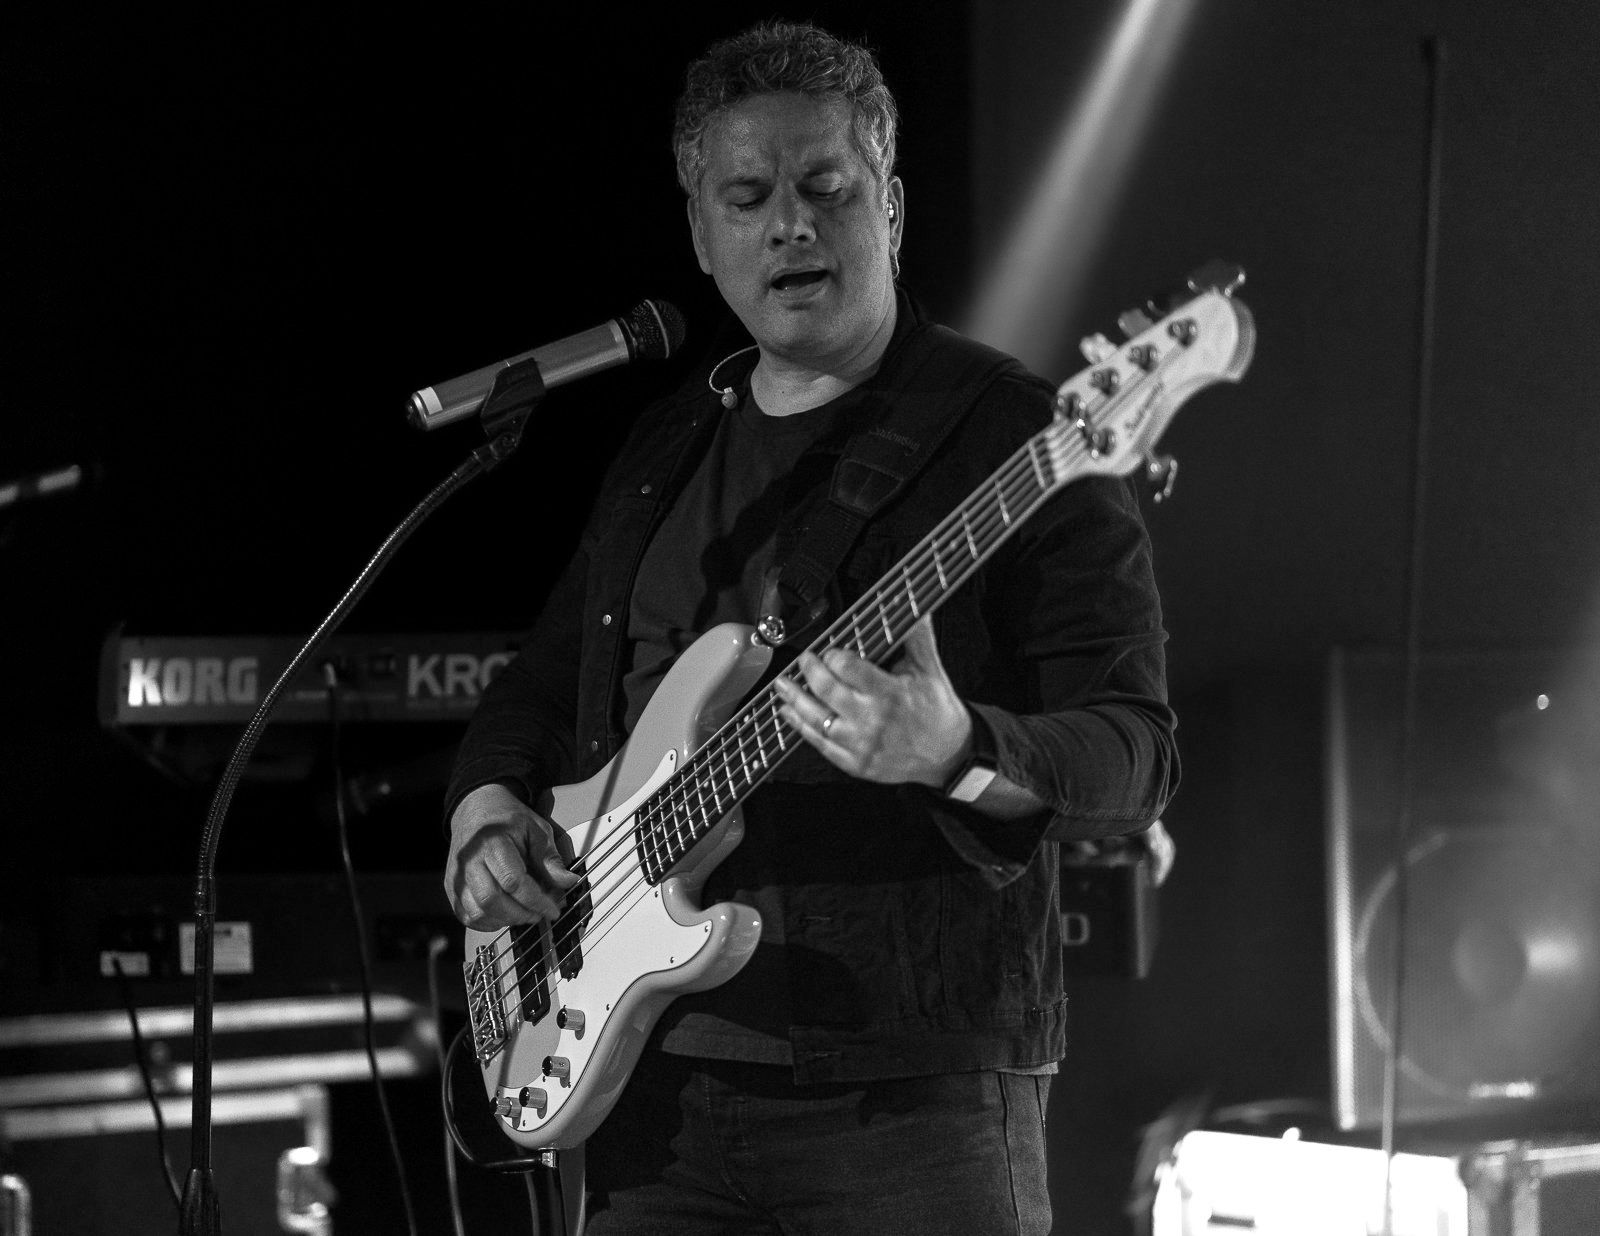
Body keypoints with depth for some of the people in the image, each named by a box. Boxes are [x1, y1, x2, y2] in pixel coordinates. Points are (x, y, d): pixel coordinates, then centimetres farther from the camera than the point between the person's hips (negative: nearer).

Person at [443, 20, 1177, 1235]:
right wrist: (488, 809, 6)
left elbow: (1135, 756, -11)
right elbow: (538, 687, 27)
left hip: (913, 1094, -6)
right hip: (660, 1097, 6)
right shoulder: (665, 453, 16)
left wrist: (958, 756, -30)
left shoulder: (1014, 438, -4)